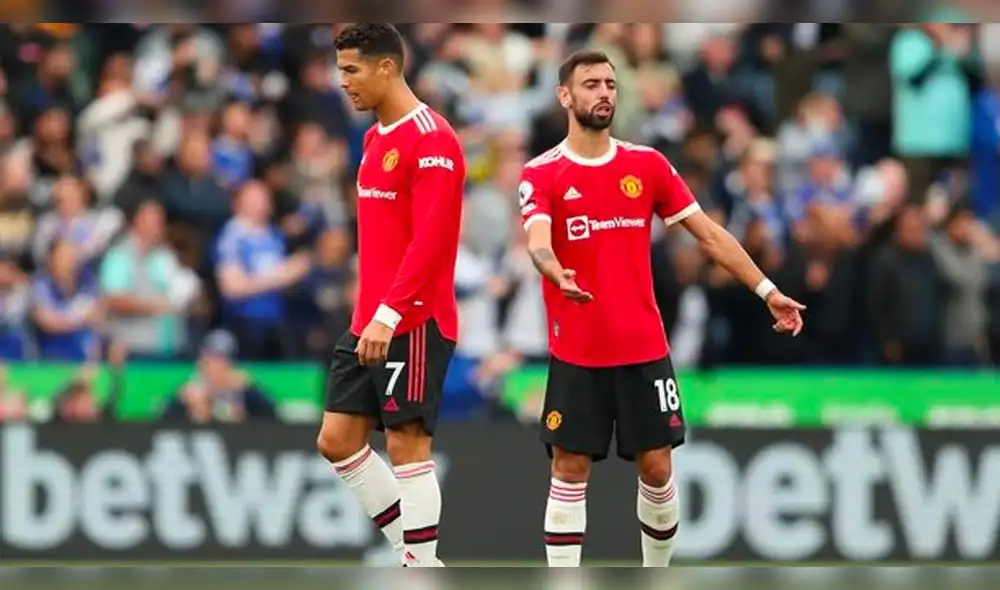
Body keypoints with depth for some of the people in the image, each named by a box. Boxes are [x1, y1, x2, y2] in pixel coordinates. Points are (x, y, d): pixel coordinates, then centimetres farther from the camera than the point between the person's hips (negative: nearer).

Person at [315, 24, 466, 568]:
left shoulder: (431, 140, -14)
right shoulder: (376, 138, 15)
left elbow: (430, 240, -22)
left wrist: (388, 314, -26)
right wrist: (368, 314, 16)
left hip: (413, 325, -9)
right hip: (369, 324, 9)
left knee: (407, 444, -6)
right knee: (337, 439, 7)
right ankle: (417, 557, 16)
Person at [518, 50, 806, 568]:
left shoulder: (647, 165, 5)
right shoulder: (542, 174, -5)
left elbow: (709, 234, 8)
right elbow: (538, 241, -23)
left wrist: (767, 291, 2)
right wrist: (557, 274, -46)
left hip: (644, 349, 3)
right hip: (576, 353, -3)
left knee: (656, 468, 4)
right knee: (569, 472, -1)